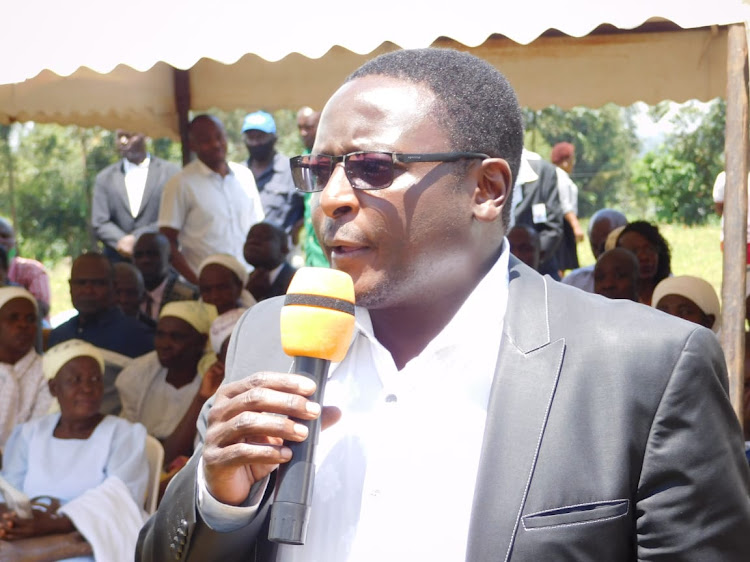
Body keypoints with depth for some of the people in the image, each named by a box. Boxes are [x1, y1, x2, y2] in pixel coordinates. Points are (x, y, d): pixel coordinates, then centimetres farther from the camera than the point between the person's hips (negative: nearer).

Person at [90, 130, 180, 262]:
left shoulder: (170, 172, 5)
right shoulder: (105, 178, 13)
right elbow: (99, 223, 4)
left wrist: (137, 238, -11)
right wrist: (121, 242, -16)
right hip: (117, 261, 1)